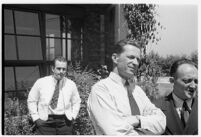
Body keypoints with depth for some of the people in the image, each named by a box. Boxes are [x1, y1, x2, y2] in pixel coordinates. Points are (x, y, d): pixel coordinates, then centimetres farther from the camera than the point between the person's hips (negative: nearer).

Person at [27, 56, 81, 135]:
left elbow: (76, 102, 15)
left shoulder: (71, 84, 2)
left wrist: (72, 116, 4)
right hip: (45, 122, -1)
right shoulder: (41, 83, -2)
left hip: (65, 123, 1)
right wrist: (36, 118, 0)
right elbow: (31, 101, 7)